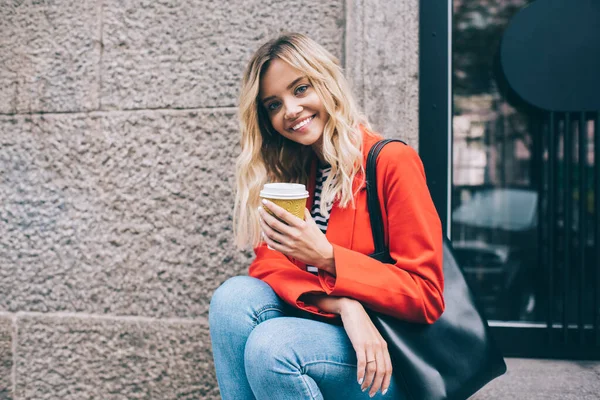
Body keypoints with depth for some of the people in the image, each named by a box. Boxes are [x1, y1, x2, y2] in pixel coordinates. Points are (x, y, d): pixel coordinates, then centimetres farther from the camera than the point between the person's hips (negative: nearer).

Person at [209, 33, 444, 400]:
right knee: (235, 296, -23)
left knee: (270, 346, -31)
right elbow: (267, 261, -3)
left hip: (387, 356, -5)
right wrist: (341, 303, -22)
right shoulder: (286, 171, 7)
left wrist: (326, 256, -23)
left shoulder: (392, 162, -10)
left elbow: (426, 297, -12)